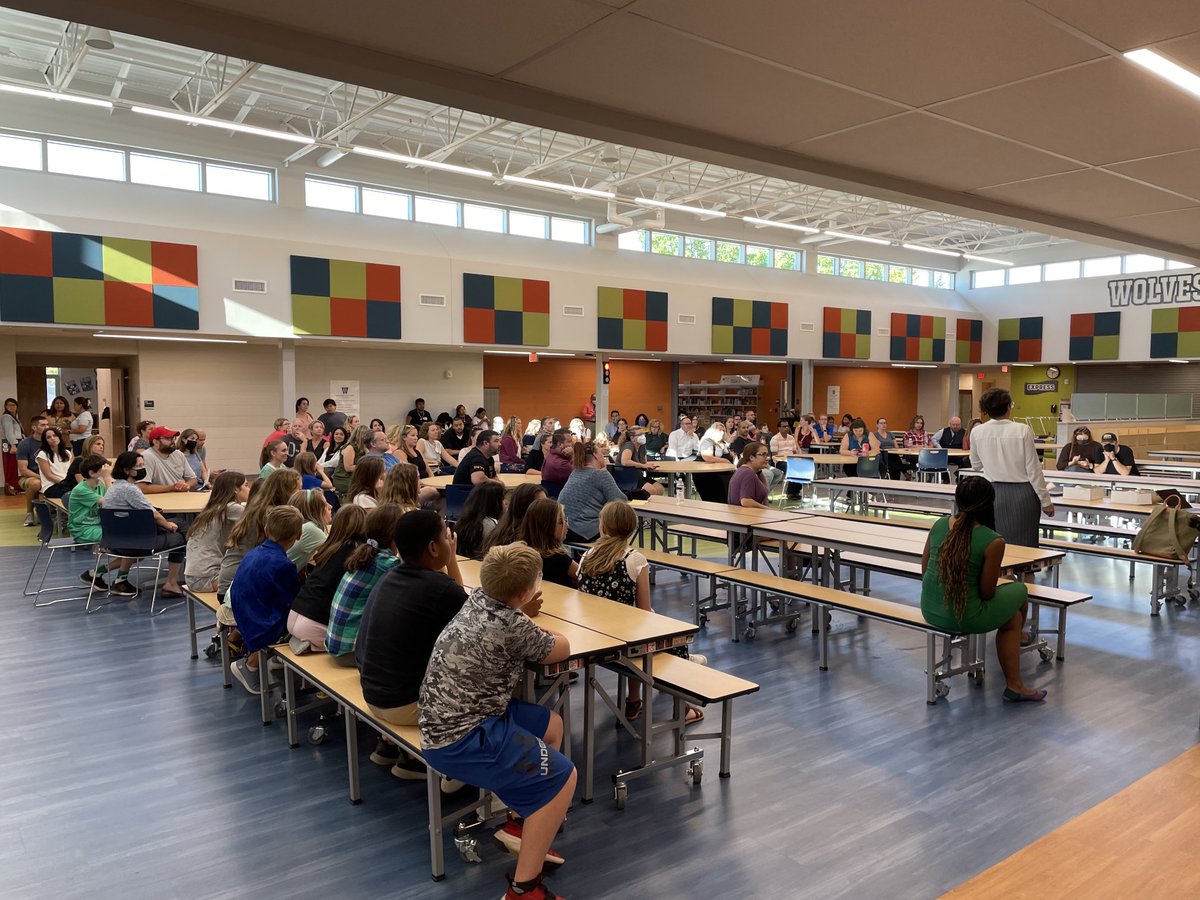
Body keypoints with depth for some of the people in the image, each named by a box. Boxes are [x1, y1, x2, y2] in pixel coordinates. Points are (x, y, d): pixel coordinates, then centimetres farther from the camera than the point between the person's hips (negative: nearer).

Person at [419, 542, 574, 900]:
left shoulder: (477, 598, 0)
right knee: (562, 776, -6)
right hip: (461, 739, -9)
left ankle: (520, 823, 26)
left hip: (448, 718, 9)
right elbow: (562, 649, -3)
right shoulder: (514, 627, -24)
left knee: (552, 725, 19)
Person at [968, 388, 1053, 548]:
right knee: (1024, 545, 4)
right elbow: (1033, 469, -7)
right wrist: (1045, 500, 1)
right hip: (1022, 493, -2)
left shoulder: (977, 432, -3)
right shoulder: (1022, 430, -10)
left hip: (993, 493, 3)